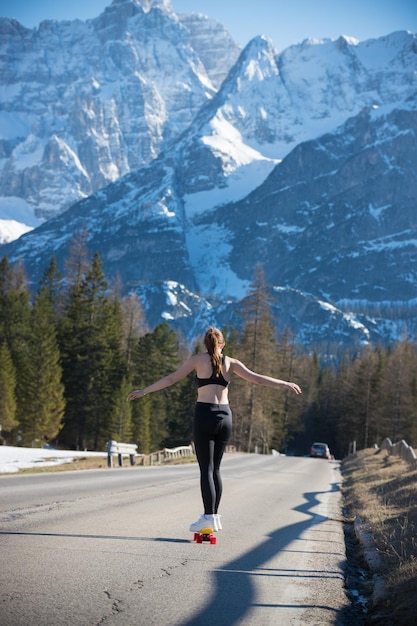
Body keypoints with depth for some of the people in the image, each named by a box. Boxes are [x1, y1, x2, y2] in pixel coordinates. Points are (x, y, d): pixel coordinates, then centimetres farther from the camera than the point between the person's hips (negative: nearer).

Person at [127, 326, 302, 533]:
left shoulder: (198, 359, 5)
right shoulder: (231, 363, 11)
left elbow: (171, 378, 3)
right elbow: (257, 378, 7)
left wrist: (144, 391, 7)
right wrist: (285, 384, 14)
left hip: (205, 415, -3)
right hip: (225, 416, 3)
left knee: (206, 468, -4)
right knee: (215, 468, 12)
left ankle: (208, 517, -12)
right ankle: (214, 515, 12)